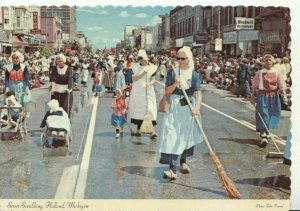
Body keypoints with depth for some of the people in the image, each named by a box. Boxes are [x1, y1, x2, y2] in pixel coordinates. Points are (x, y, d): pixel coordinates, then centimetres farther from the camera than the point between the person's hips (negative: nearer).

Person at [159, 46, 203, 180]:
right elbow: (167, 92, 0)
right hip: (174, 106, -1)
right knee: (172, 136, -12)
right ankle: (172, 169, -18)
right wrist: (175, 83, -18)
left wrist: (197, 107, -24)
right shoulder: (172, 72, 1)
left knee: (186, 135, 12)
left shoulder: (194, 74, 2)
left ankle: (183, 161, 36)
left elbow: (198, 93, -8)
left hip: (189, 107, 1)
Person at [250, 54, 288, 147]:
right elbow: (254, 85, 3)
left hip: (274, 96, 3)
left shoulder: (276, 72, 2)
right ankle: (263, 136, -12)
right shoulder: (260, 73, -1)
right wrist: (252, 96, 3)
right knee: (263, 115, -10)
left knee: (271, 115, 13)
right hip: (262, 96, -3)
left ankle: (266, 131, 37)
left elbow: (281, 85, -2)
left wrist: (284, 95, -12)